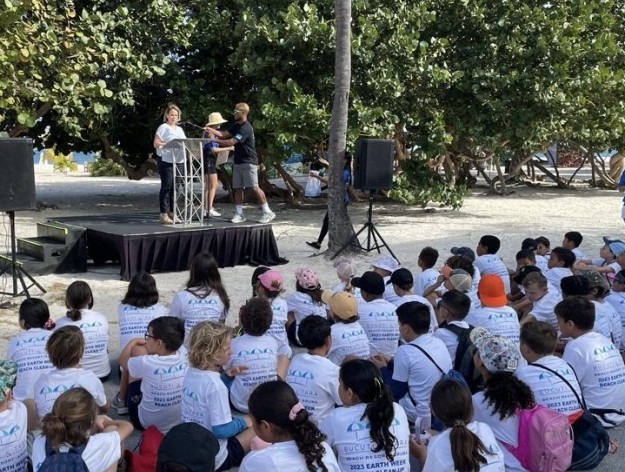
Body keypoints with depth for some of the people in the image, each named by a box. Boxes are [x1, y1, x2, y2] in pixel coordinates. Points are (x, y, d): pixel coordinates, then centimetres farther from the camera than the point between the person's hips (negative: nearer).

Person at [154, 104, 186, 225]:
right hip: (166, 160, -6)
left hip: (178, 160, 6)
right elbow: (156, 144, -7)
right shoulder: (163, 127, -1)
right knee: (166, 186, -7)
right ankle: (163, 213, -5)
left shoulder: (180, 129, 19)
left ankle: (172, 212, 13)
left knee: (175, 187, 7)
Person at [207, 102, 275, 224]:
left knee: (254, 187, -10)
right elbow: (223, 134, 10)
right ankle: (239, 214, 10)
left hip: (248, 162, -9)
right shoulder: (236, 125, 13)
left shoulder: (246, 128, -18)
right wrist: (211, 130, -5)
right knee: (237, 188, 5)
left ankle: (268, 212, -4)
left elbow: (231, 142, -23)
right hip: (238, 162, 9)